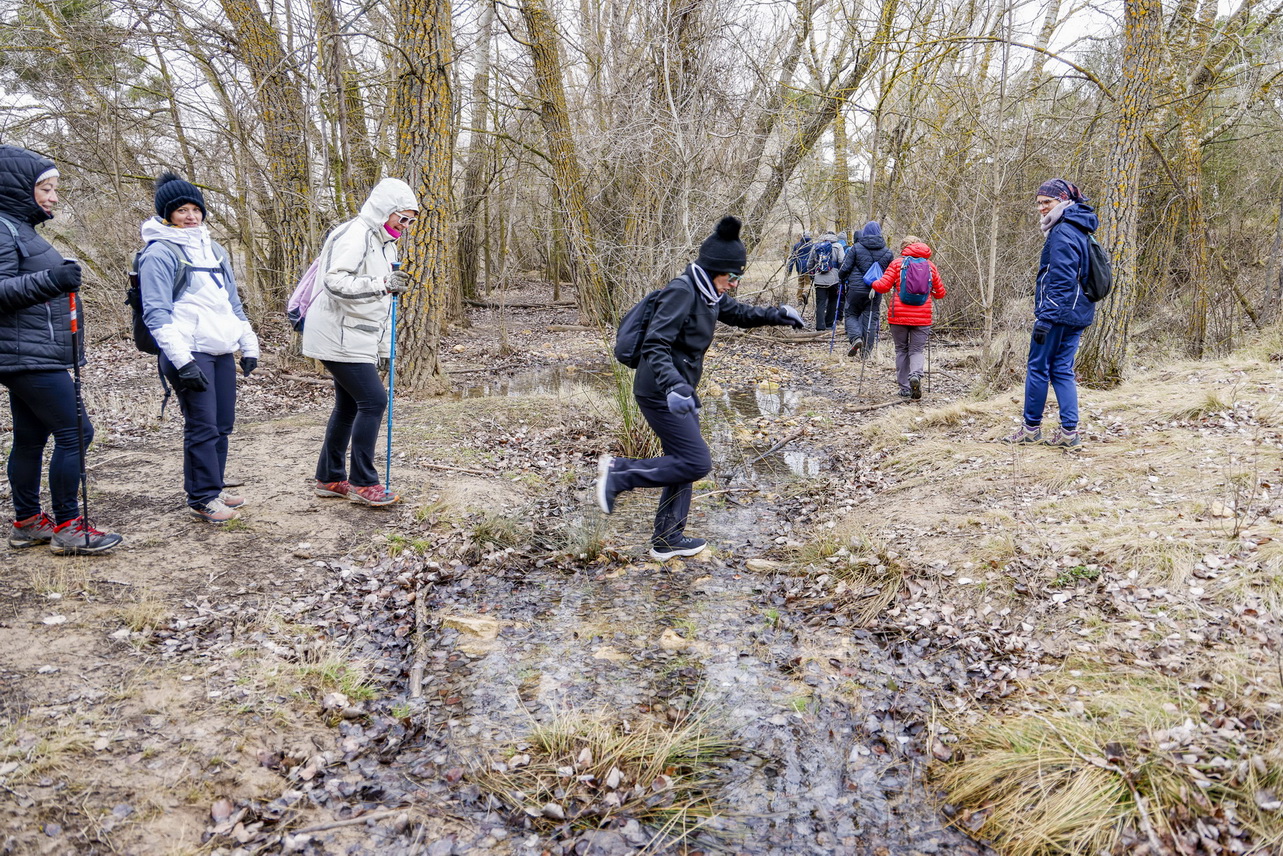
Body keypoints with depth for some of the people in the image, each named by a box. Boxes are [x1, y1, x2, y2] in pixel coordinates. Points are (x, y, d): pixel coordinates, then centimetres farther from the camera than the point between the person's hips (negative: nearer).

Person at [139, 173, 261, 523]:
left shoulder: (213, 249, 18)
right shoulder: (160, 253, -5)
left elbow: (232, 301, 24)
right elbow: (156, 313, -12)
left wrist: (249, 345, 18)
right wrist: (182, 360, -19)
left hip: (222, 352, 7)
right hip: (189, 354, -7)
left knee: (223, 425, 9)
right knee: (202, 426, -6)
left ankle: (214, 488, 22)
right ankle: (203, 498, 4)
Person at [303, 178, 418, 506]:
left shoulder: (385, 242, 16)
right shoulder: (356, 234, -16)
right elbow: (335, 281, -27)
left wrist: (384, 346, 21)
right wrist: (382, 283, -29)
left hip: (359, 338, 10)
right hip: (340, 336, -10)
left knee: (349, 405, 13)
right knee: (373, 400, -11)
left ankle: (330, 479, 24)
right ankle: (362, 483, -3)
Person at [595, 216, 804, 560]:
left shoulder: (710, 294, 9)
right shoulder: (681, 292, -20)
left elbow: (740, 313, 27)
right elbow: (655, 346, -27)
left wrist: (777, 314, 10)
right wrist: (673, 386, -42)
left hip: (680, 391, 10)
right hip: (660, 393, -10)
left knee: (683, 464, 13)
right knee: (696, 463, -11)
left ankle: (668, 540, 25)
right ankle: (618, 475, -1)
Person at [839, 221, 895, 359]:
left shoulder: (857, 248, -5)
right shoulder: (888, 252, 5)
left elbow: (845, 268, -4)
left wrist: (841, 278, 16)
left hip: (856, 288, -2)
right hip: (876, 291, 2)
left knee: (851, 314, 12)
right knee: (871, 317, 9)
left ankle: (856, 337, -13)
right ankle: (867, 349, 10)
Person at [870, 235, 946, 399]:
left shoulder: (897, 264, -2)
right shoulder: (930, 266, 7)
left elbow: (883, 287, -8)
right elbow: (940, 293, 11)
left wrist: (873, 283, 13)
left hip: (898, 316, -1)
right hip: (922, 318, 1)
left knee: (901, 350, 12)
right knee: (916, 350, 9)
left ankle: (905, 389, 10)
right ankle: (916, 375, -22)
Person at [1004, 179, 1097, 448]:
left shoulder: (1062, 232, -13)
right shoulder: (1080, 232, 17)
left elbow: (1060, 281, -20)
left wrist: (1045, 317, -21)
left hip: (1058, 312, -9)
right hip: (1077, 314, 9)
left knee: (1037, 368, 0)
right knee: (1062, 370, 9)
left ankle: (1031, 427, 7)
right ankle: (1069, 431, 5)